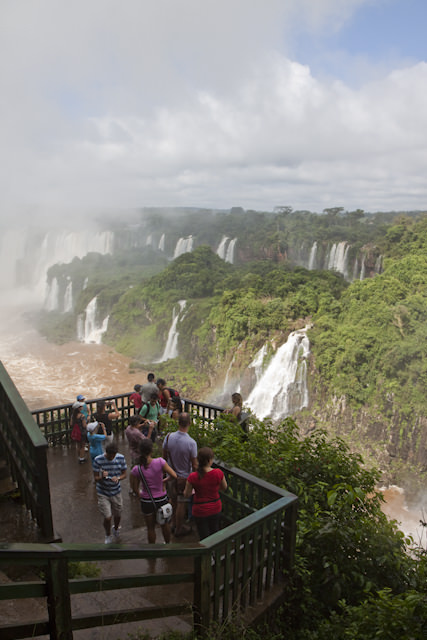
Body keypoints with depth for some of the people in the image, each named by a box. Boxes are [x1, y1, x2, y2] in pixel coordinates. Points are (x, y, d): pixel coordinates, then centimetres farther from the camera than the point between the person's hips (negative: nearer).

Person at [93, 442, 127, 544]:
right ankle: (108, 536, 26)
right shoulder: (98, 460, -17)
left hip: (116, 492, 2)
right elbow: (96, 478, -11)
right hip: (103, 493, -2)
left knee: (117, 515, 15)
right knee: (107, 517, -5)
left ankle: (116, 529, 50)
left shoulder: (121, 458, -10)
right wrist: (102, 476, -34)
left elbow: (124, 474, -1)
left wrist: (118, 478, -22)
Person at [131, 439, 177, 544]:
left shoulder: (136, 469, -17)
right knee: (165, 524, 26)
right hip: (162, 499, 0)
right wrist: (164, 481, -2)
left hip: (147, 502, 0)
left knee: (151, 528, 21)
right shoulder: (160, 462, -22)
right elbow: (174, 475, -20)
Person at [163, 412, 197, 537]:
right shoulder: (191, 443, -27)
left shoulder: (169, 437, -15)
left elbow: (164, 456, -1)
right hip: (184, 477, -4)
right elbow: (194, 465, -18)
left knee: (173, 500, 23)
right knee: (181, 504, 13)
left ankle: (175, 522, 43)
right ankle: (179, 528, 28)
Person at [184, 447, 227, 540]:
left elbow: (186, 495, -12)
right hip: (216, 508, 2)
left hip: (200, 510, -2)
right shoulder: (218, 473, -20)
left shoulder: (193, 477, -25)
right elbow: (224, 488, -2)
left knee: (204, 536, 18)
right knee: (215, 532, 28)